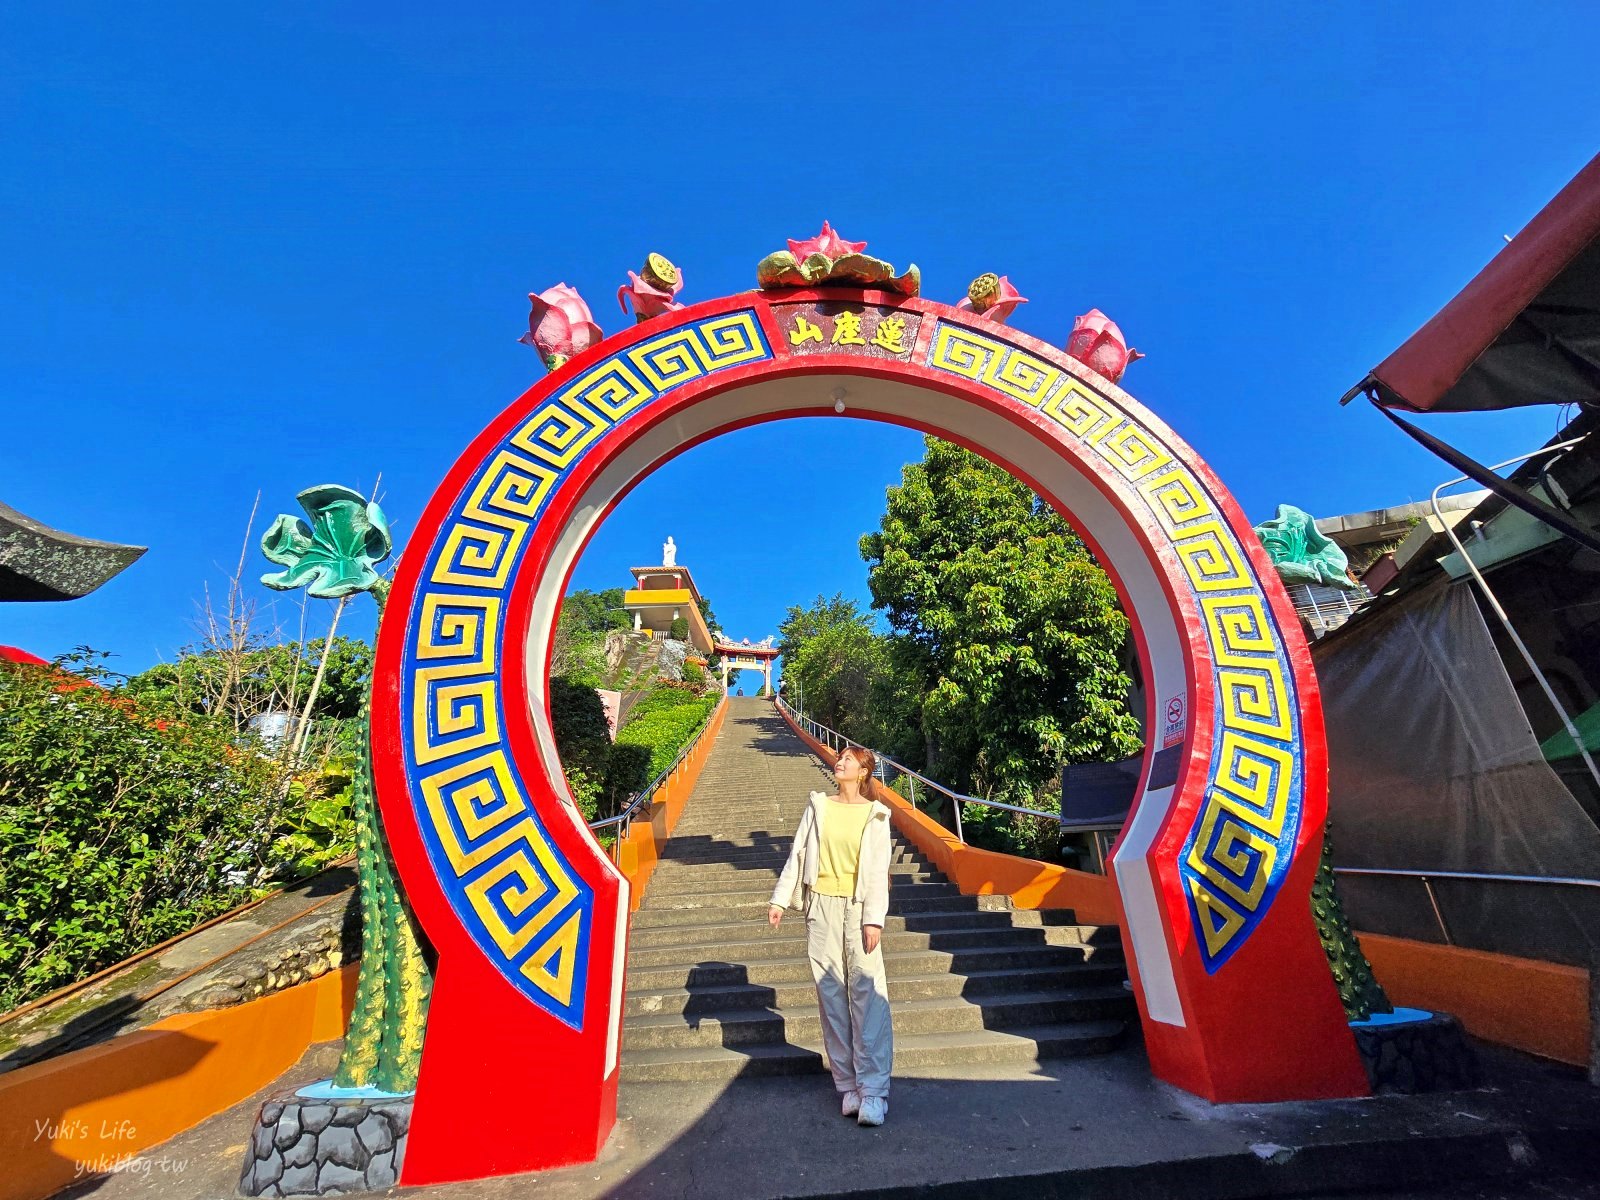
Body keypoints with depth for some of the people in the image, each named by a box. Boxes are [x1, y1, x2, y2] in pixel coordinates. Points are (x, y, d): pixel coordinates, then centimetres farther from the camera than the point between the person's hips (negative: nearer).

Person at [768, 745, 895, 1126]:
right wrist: (779, 899, 4)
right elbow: (797, 853, 8)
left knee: (868, 994, -5)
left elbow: (878, 870, -1)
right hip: (821, 905, 2)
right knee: (831, 995, 7)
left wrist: (874, 919, -9)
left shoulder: (875, 815, 1)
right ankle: (848, 1086, 18)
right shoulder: (819, 806, 6)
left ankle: (873, 1091, 3)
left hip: (858, 907, -2)